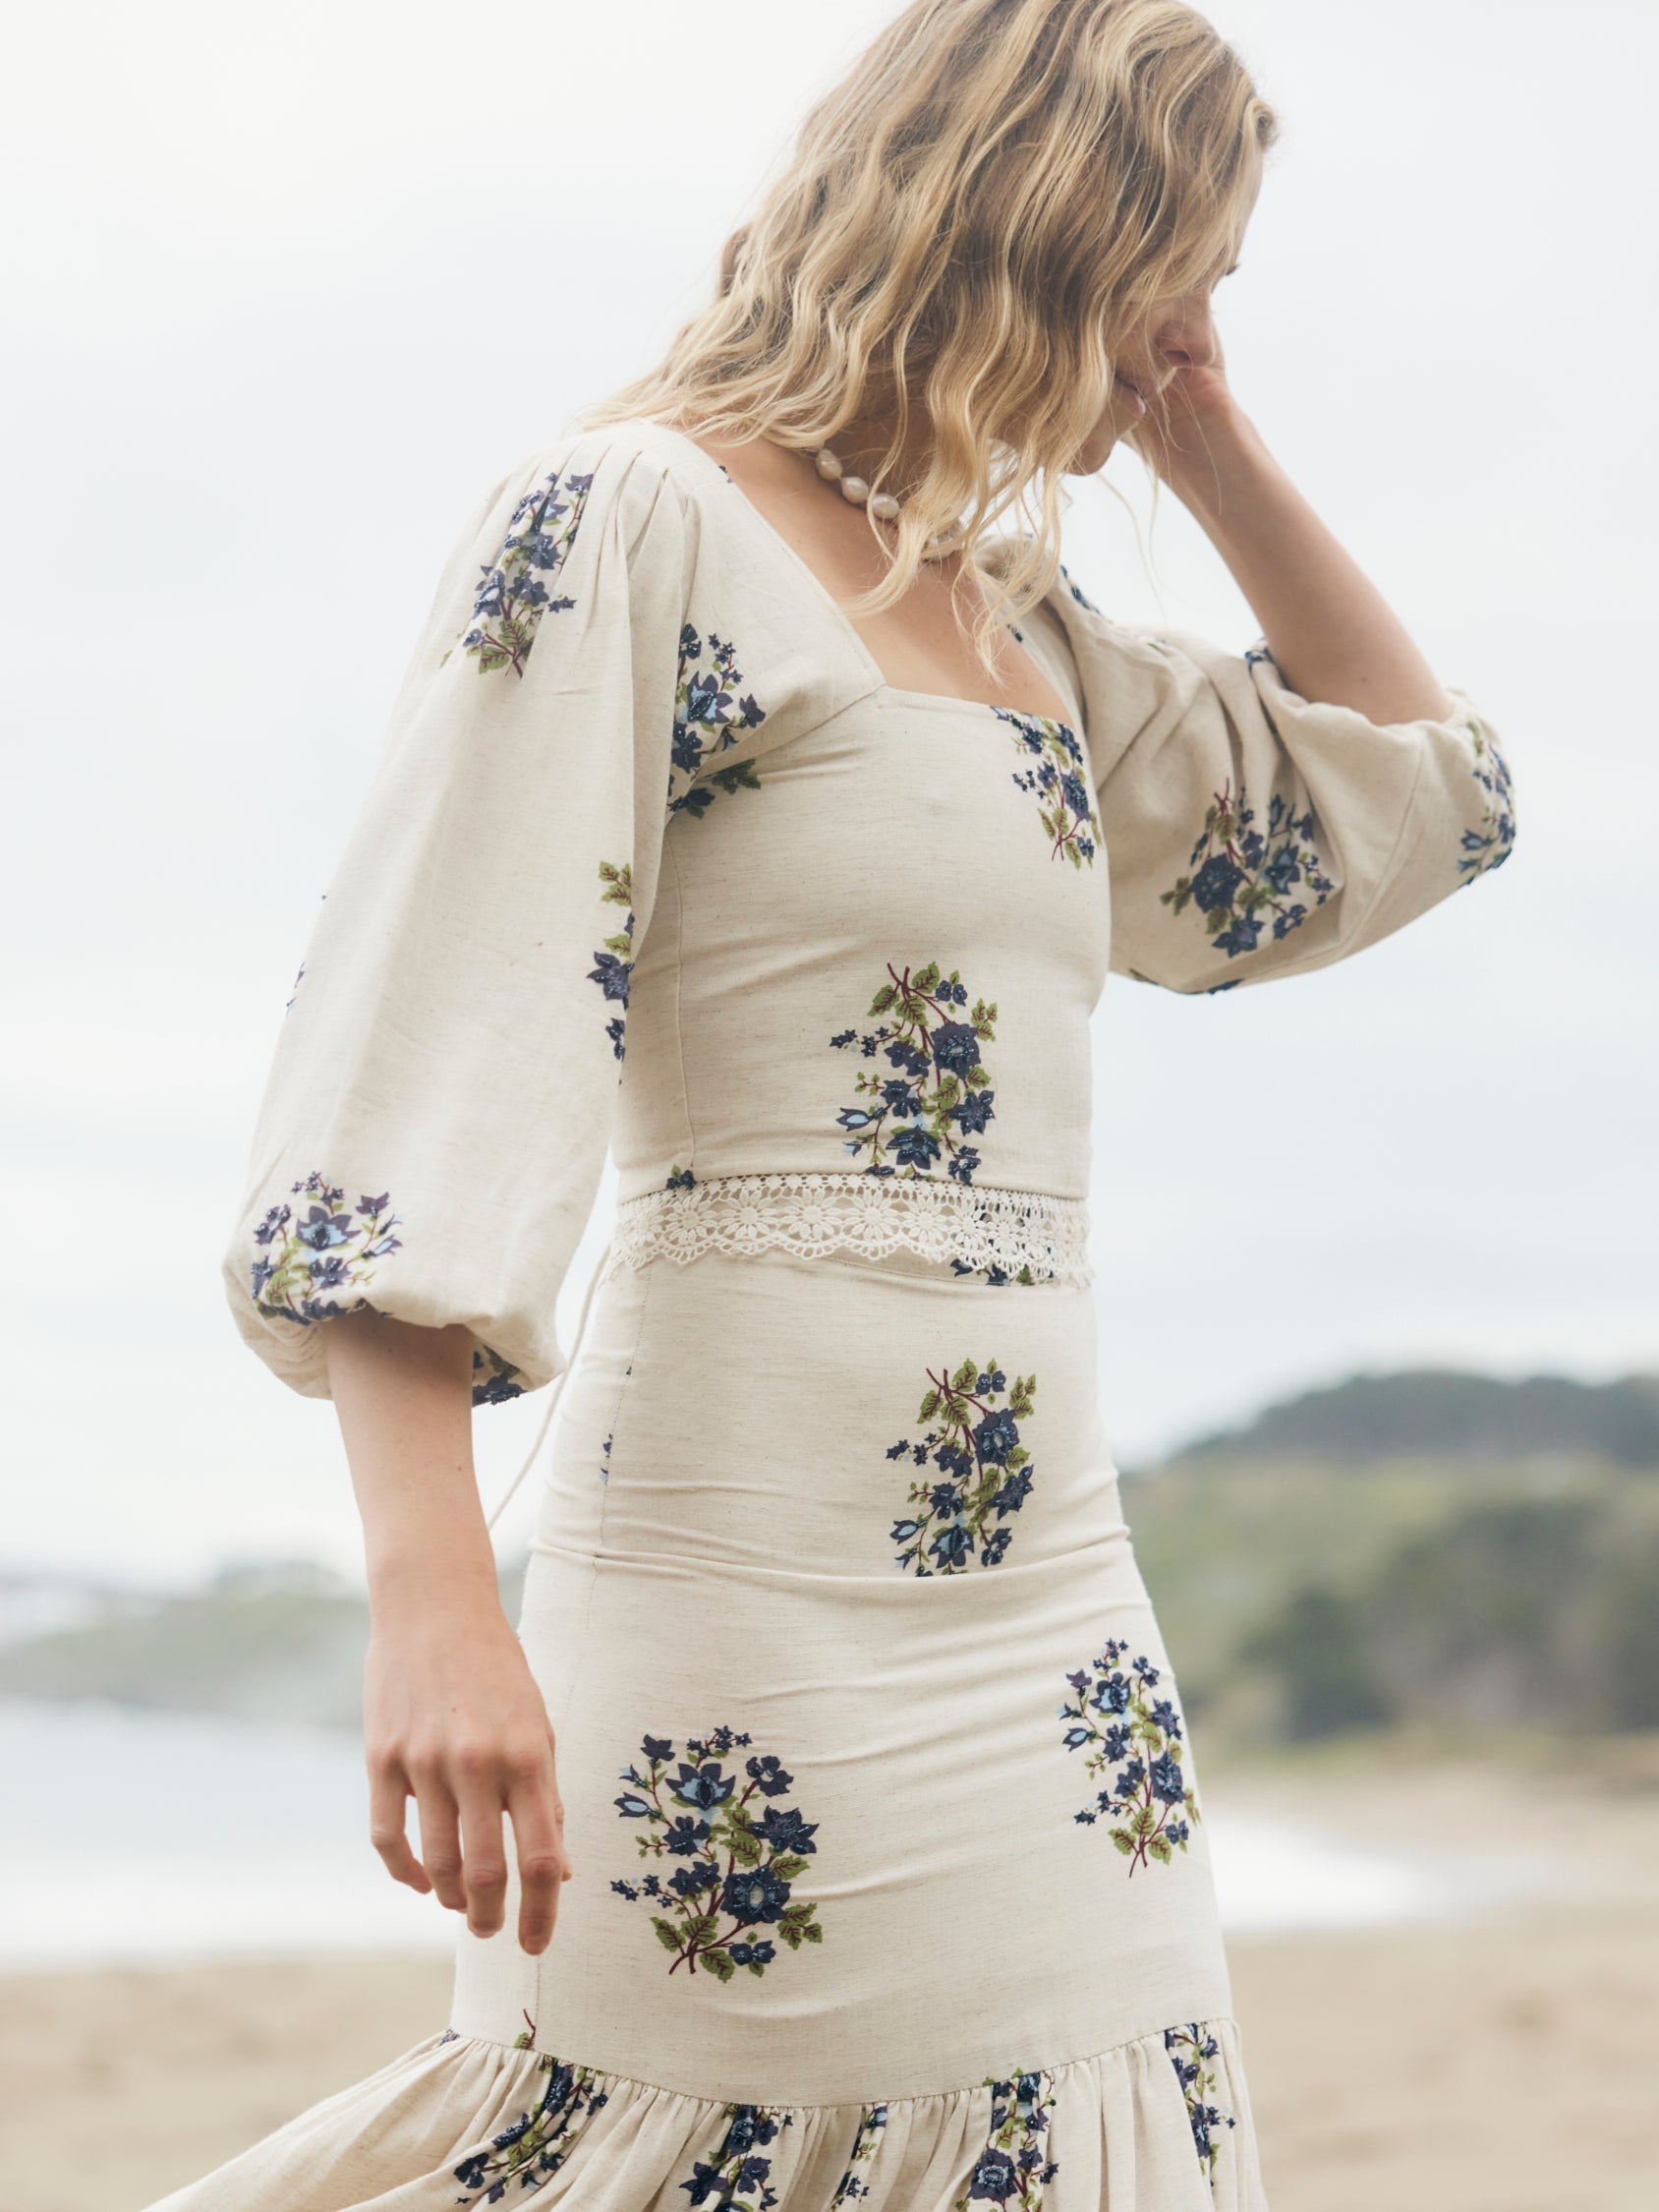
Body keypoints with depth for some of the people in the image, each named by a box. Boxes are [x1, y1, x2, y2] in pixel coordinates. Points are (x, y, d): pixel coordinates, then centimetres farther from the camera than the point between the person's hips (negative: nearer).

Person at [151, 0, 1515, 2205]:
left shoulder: (1018, 618, 17)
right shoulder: (638, 524, -7)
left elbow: (1418, 793, 26)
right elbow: (424, 1070, -15)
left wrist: (1214, 448, 16)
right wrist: (432, 1595, -25)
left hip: (1055, 1621, 8)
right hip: (772, 1622, -8)